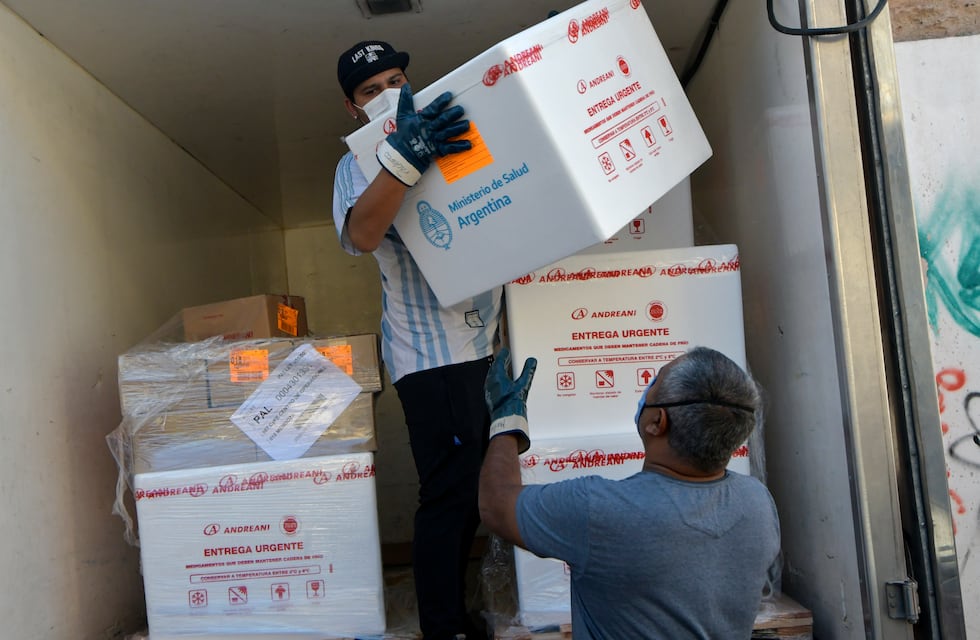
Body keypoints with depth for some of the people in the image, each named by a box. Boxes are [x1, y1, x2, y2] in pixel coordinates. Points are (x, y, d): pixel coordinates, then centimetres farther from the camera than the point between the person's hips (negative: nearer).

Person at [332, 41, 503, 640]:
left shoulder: (451, 138, 19)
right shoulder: (361, 163, 1)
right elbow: (361, 235, -21)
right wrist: (404, 156, -31)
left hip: (487, 339, 7)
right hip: (433, 351, -7)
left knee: (475, 488, 15)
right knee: (449, 495, -6)